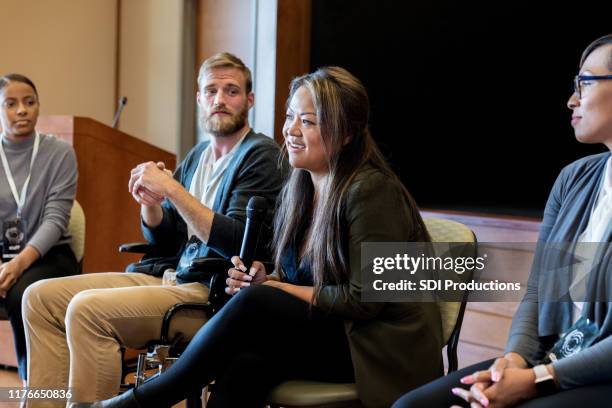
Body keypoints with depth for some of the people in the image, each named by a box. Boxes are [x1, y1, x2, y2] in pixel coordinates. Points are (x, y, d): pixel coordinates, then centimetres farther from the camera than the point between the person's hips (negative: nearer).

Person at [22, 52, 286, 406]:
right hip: (169, 277, 9)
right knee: (41, 297, 0)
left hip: (216, 292, -8)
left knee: (87, 309, -27)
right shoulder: (198, 155, 16)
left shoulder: (261, 155, -7)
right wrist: (150, 202, -2)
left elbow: (237, 243, -19)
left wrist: (172, 189, -18)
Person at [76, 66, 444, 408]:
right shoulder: (298, 188, 8)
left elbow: (363, 300, -18)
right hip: (327, 333, 7)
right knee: (249, 360, -27)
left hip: (382, 348, -6)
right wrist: (264, 280, -8)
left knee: (254, 305, -26)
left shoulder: (371, 191, -16)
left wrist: (272, 289, -12)